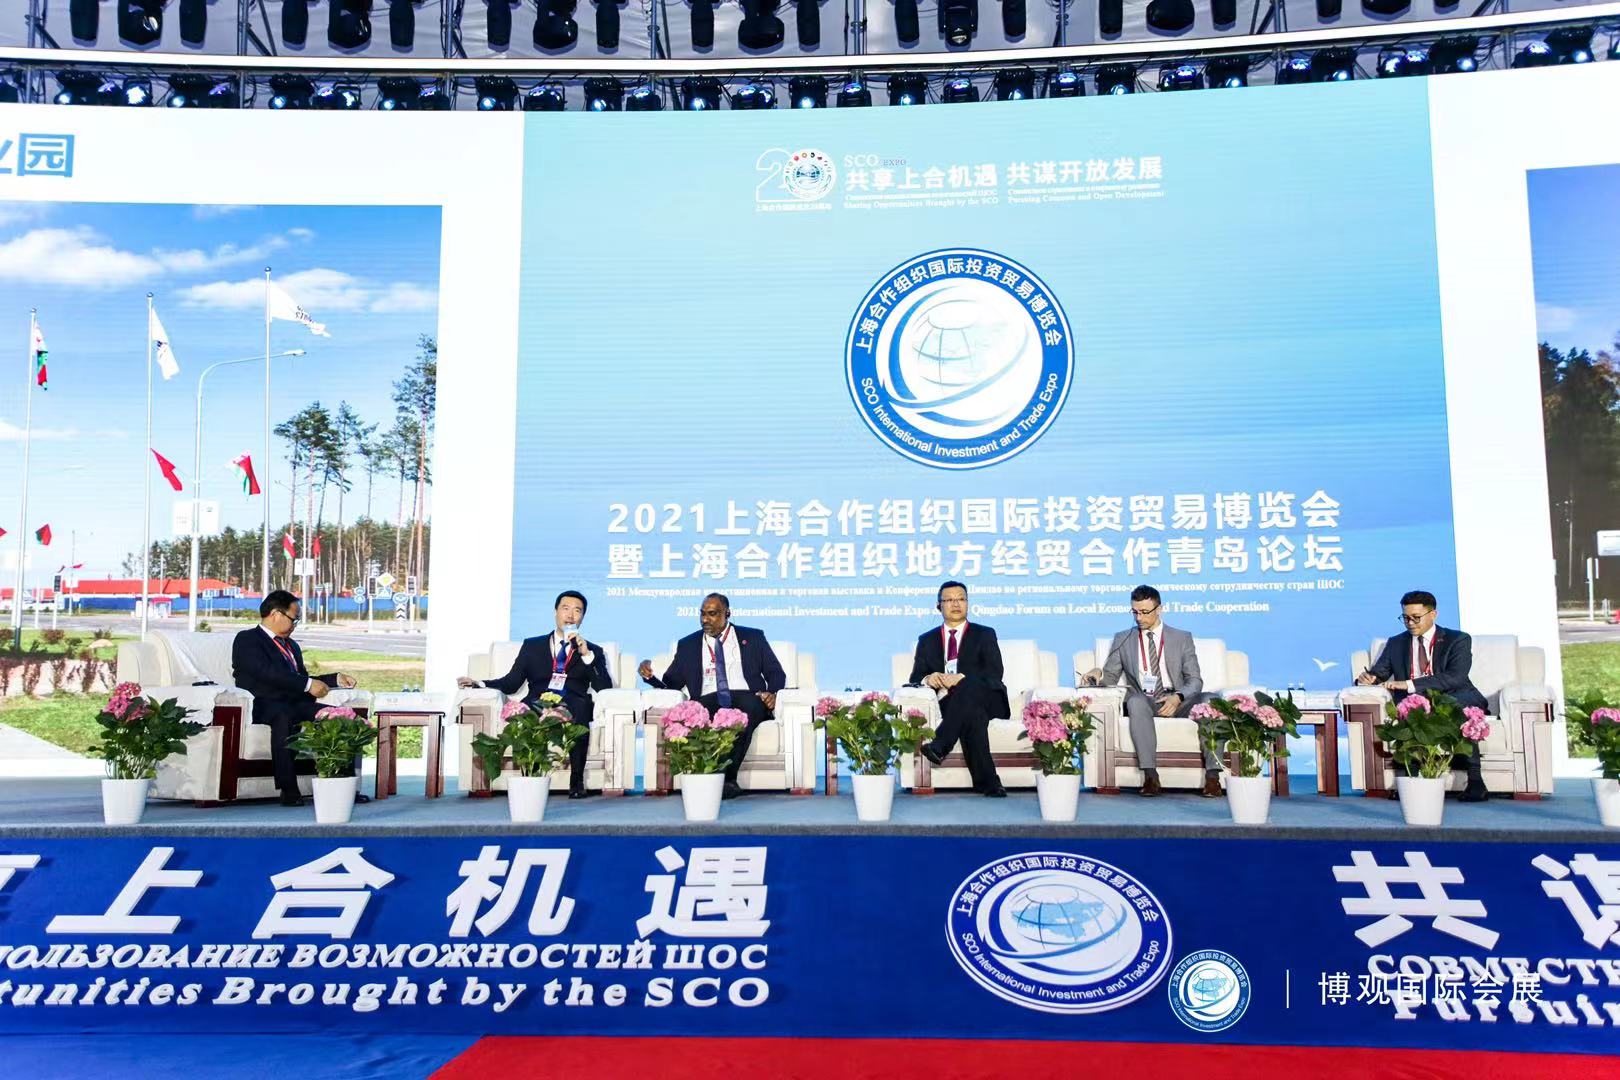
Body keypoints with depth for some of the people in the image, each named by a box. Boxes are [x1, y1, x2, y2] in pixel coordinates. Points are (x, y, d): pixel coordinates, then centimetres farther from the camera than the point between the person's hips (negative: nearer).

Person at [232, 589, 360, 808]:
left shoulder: (292, 646, 30)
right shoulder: (247, 640, 3)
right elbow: (268, 673, -13)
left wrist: (336, 679, 17)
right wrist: (308, 684, -16)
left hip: (297, 705, 7)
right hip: (265, 707, -7)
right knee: (285, 718, -42)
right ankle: (288, 790, -40)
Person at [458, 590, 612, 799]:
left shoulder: (593, 651, 21)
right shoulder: (532, 646, 23)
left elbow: (605, 687, 5)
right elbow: (511, 683, 15)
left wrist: (586, 654, -5)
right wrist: (478, 683, -1)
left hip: (572, 710, 0)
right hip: (537, 707, 1)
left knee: (580, 706, -37)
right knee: (526, 708, -36)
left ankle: (577, 780, -28)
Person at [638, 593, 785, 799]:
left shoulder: (752, 637, 19)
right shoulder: (687, 645, 22)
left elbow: (776, 673, 16)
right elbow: (671, 684, 18)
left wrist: (772, 692, -6)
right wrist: (651, 676, -3)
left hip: (746, 698, -1)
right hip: (709, 701, 1)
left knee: (750, 706, -39)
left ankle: (727, 778, -37)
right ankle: (728, 782, -37)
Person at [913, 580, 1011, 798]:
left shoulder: (984, 635, 16)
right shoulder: (927, 640, 21)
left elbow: (995, 673, 0)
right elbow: (915, 678, 11)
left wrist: (962, 679, -18)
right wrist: (927, 679, -16)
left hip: (984, 699, -1)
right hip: (947, 702, 1)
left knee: (969, 687, -38)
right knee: (972, 715, -37)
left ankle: (939, 745, -45)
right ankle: (987, 782, -39)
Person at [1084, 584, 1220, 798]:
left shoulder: (1182, 638, 13)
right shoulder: (1122, 640, 16)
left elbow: (1195, 680, 6)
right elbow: (1110, 676, 13)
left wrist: (1178, 698, -15)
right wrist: (1098, 673, -12)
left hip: (1176, 702, 0)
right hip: (1143, 703, 0)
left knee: (1210, 700, -30)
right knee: (1135, 699, -37)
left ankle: (1213, 775, -33)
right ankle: (1150, 776, -42)